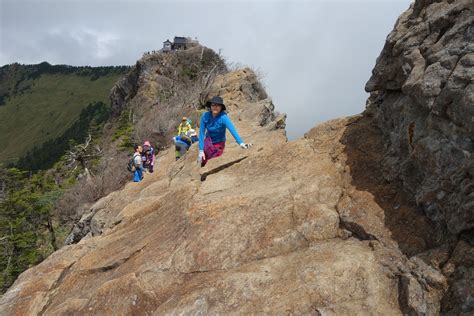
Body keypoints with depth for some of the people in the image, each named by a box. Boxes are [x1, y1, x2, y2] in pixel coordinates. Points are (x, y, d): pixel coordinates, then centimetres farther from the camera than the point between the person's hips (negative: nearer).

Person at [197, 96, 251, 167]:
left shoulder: (223, 117, -26)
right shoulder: (205, 116, -18)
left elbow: (232, 130, -39)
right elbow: (201, 133, -15)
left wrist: (241, 143, -55)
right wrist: (201, 150, -22)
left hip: (219, 144, -1)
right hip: (208, 141, 2)